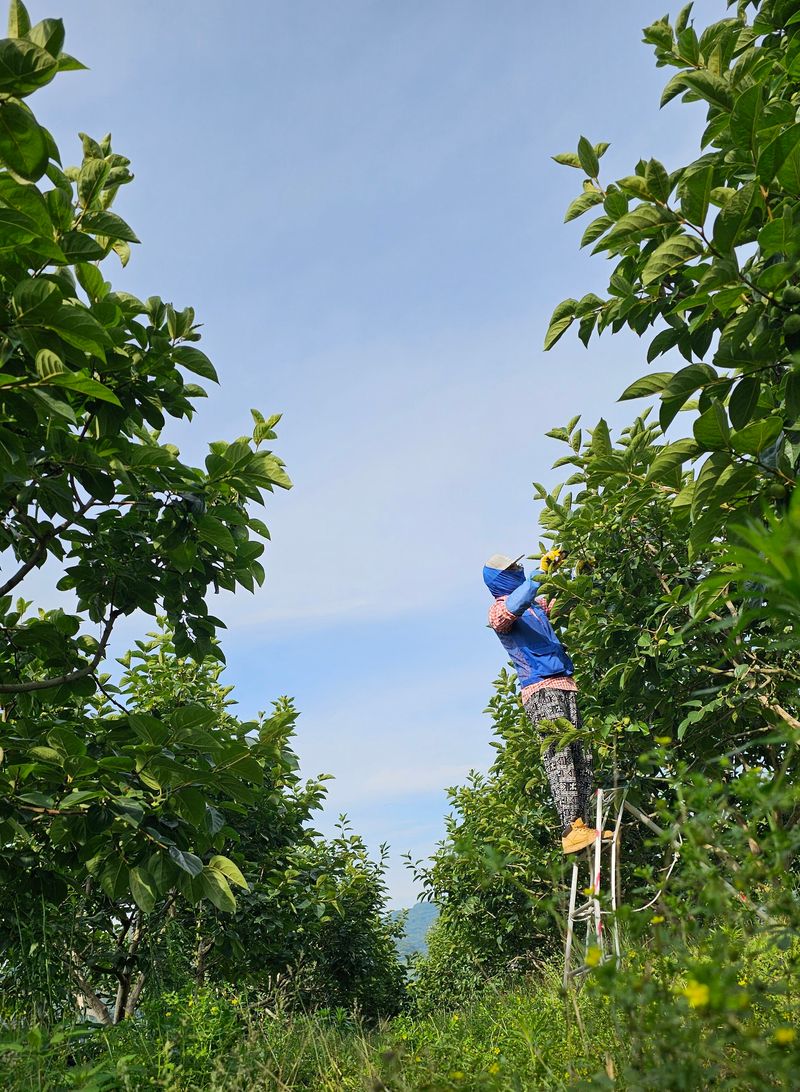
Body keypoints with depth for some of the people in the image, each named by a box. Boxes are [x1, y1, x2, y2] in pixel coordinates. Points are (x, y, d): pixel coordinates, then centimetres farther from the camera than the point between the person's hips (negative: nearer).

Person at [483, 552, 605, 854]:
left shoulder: (537, 605, 26)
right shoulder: (499, 609, 2)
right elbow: (514, 606, -21)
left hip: (565, 687, 8)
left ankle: (581, 825, -1)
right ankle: (571, 830, -23)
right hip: (540, 690, -8)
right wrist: (542, 571, -22)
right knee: (559, 758, -18)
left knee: (581, 757, -1)